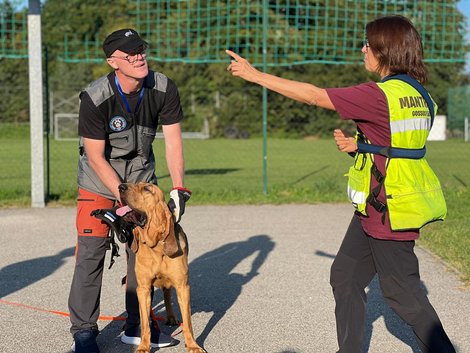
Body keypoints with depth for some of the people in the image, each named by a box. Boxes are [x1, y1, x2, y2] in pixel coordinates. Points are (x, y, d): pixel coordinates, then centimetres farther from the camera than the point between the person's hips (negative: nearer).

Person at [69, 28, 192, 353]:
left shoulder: (164, 89, -16)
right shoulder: (95, 98, -26)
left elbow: (173, 141, -12)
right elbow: (95, 157, -21)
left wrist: (179, 189, -21)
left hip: (142, 174, 4)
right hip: (99, 180, -4)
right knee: (92, 250, -9)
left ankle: (137, 326, 19)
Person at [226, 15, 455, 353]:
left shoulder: (380, 95, -22)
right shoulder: (417, 94, 7)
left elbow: (312, 95, -17)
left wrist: (255, 74, -9)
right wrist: (357, 145, 0)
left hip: (387, 211, -10)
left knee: (402, 292, 4)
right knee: (345, 275, 17)